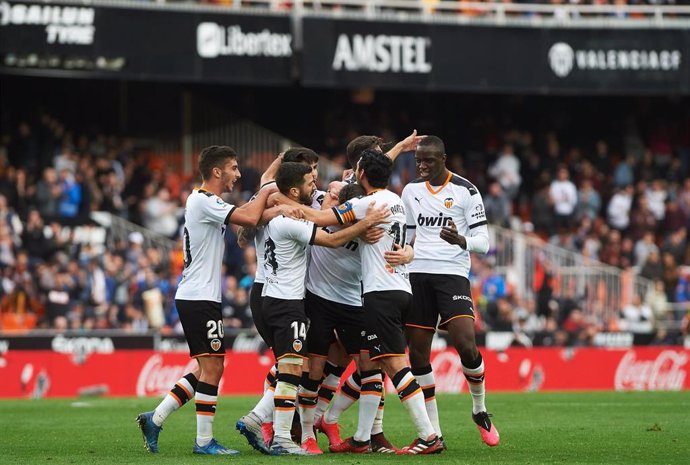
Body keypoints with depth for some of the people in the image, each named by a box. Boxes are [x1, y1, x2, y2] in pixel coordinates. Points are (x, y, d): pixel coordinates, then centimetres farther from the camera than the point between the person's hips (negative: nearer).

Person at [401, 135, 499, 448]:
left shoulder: (465, 191, -2)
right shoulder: (411, 191, 12)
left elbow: (483, 241, -5)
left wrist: (462, 241, -25)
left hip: (452, 273, -4)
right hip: (417, 273, 4)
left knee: (466, 345, -19)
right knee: (417, 353, -1)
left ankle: (479, 410, 7)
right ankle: (433, 432, 6)